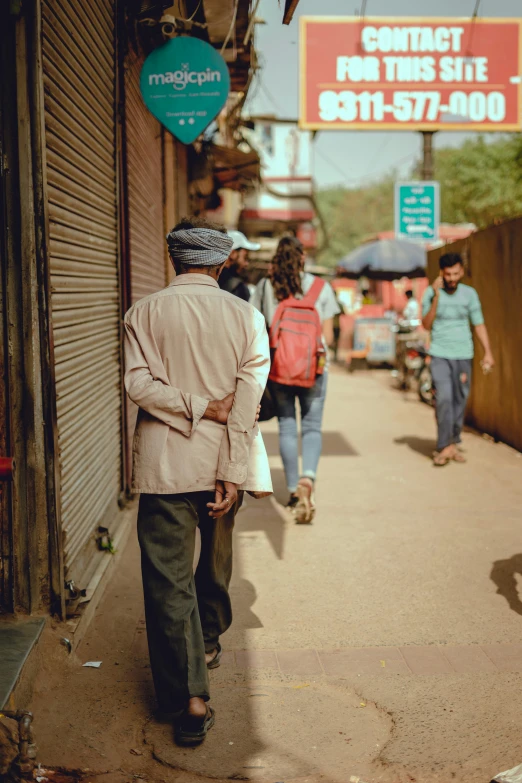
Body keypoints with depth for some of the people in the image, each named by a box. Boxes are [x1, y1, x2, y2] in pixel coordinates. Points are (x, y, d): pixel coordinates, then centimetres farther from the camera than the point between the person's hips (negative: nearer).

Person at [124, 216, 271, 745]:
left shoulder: (145, 312, -3)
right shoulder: (245, 315, -2)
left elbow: (139, 385, -15)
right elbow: (248, 398, -9)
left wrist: (199, 407, -8)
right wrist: (231, 476, -10)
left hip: (165, 464, -2)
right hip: (222, 462, 3)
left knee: (168, 577, 0)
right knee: (216, 561, 24)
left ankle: (191, 699, -4)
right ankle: (208, 642, 47)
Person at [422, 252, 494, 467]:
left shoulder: (469, 293, 3)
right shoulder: (431, 292, -2)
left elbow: (479, 324, 7)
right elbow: (426, 325, -8)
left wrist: (488, 352, -1)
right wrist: (436, 297, -16)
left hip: (463, 354, 2)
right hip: (440, 355, -2)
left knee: (460, 400, 4)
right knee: (444, 398, -14)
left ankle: (453, 443, 17)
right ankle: (445, 446, -10)